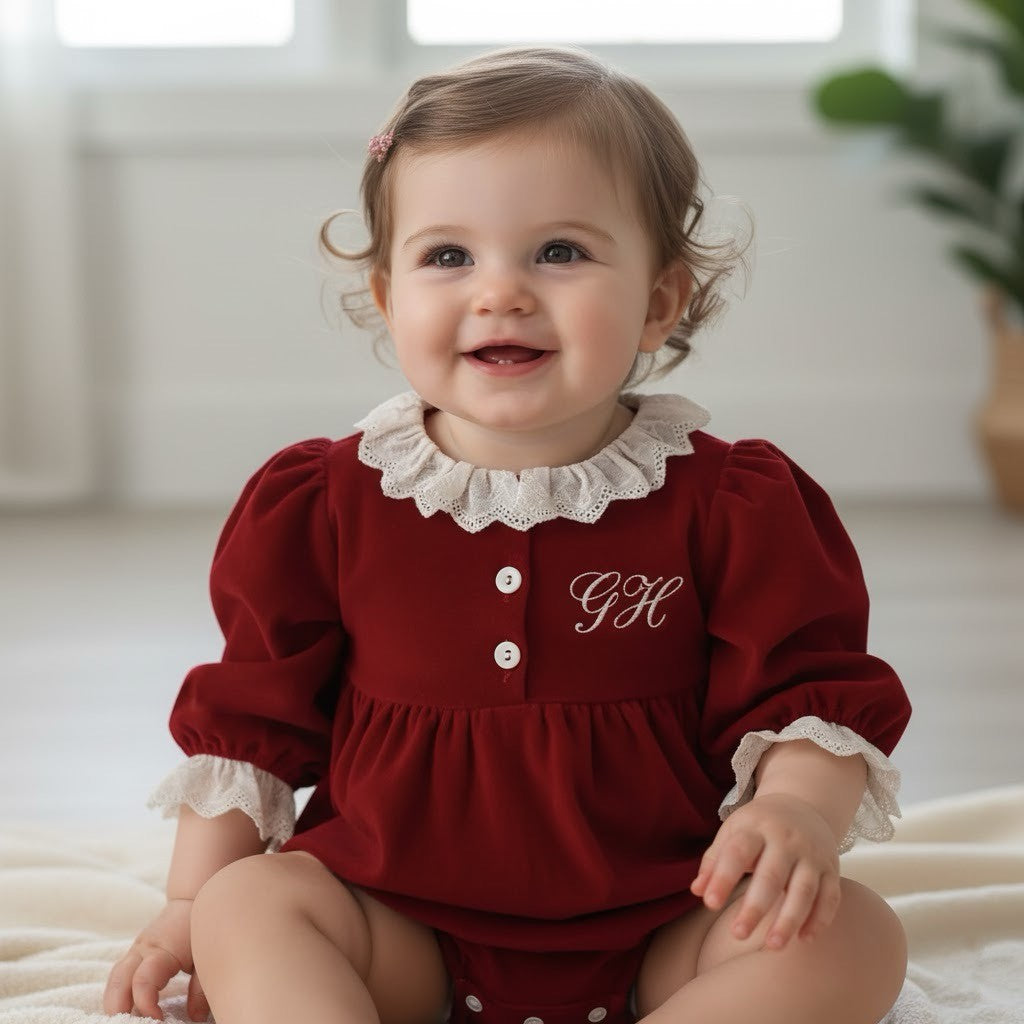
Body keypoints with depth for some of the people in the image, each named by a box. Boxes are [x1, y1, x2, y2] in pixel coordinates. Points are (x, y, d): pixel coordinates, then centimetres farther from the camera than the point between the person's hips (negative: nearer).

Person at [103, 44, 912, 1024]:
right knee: (252, 903, -23)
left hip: (657, 934, 0)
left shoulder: (731, 506, -5)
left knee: (852, 936, -22)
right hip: (402, 934, 1)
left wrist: (800, 810, -23)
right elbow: (248, 716, 8)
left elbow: (809, 693, -2)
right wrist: (193, 902, 5)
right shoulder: (324, 503, 0)